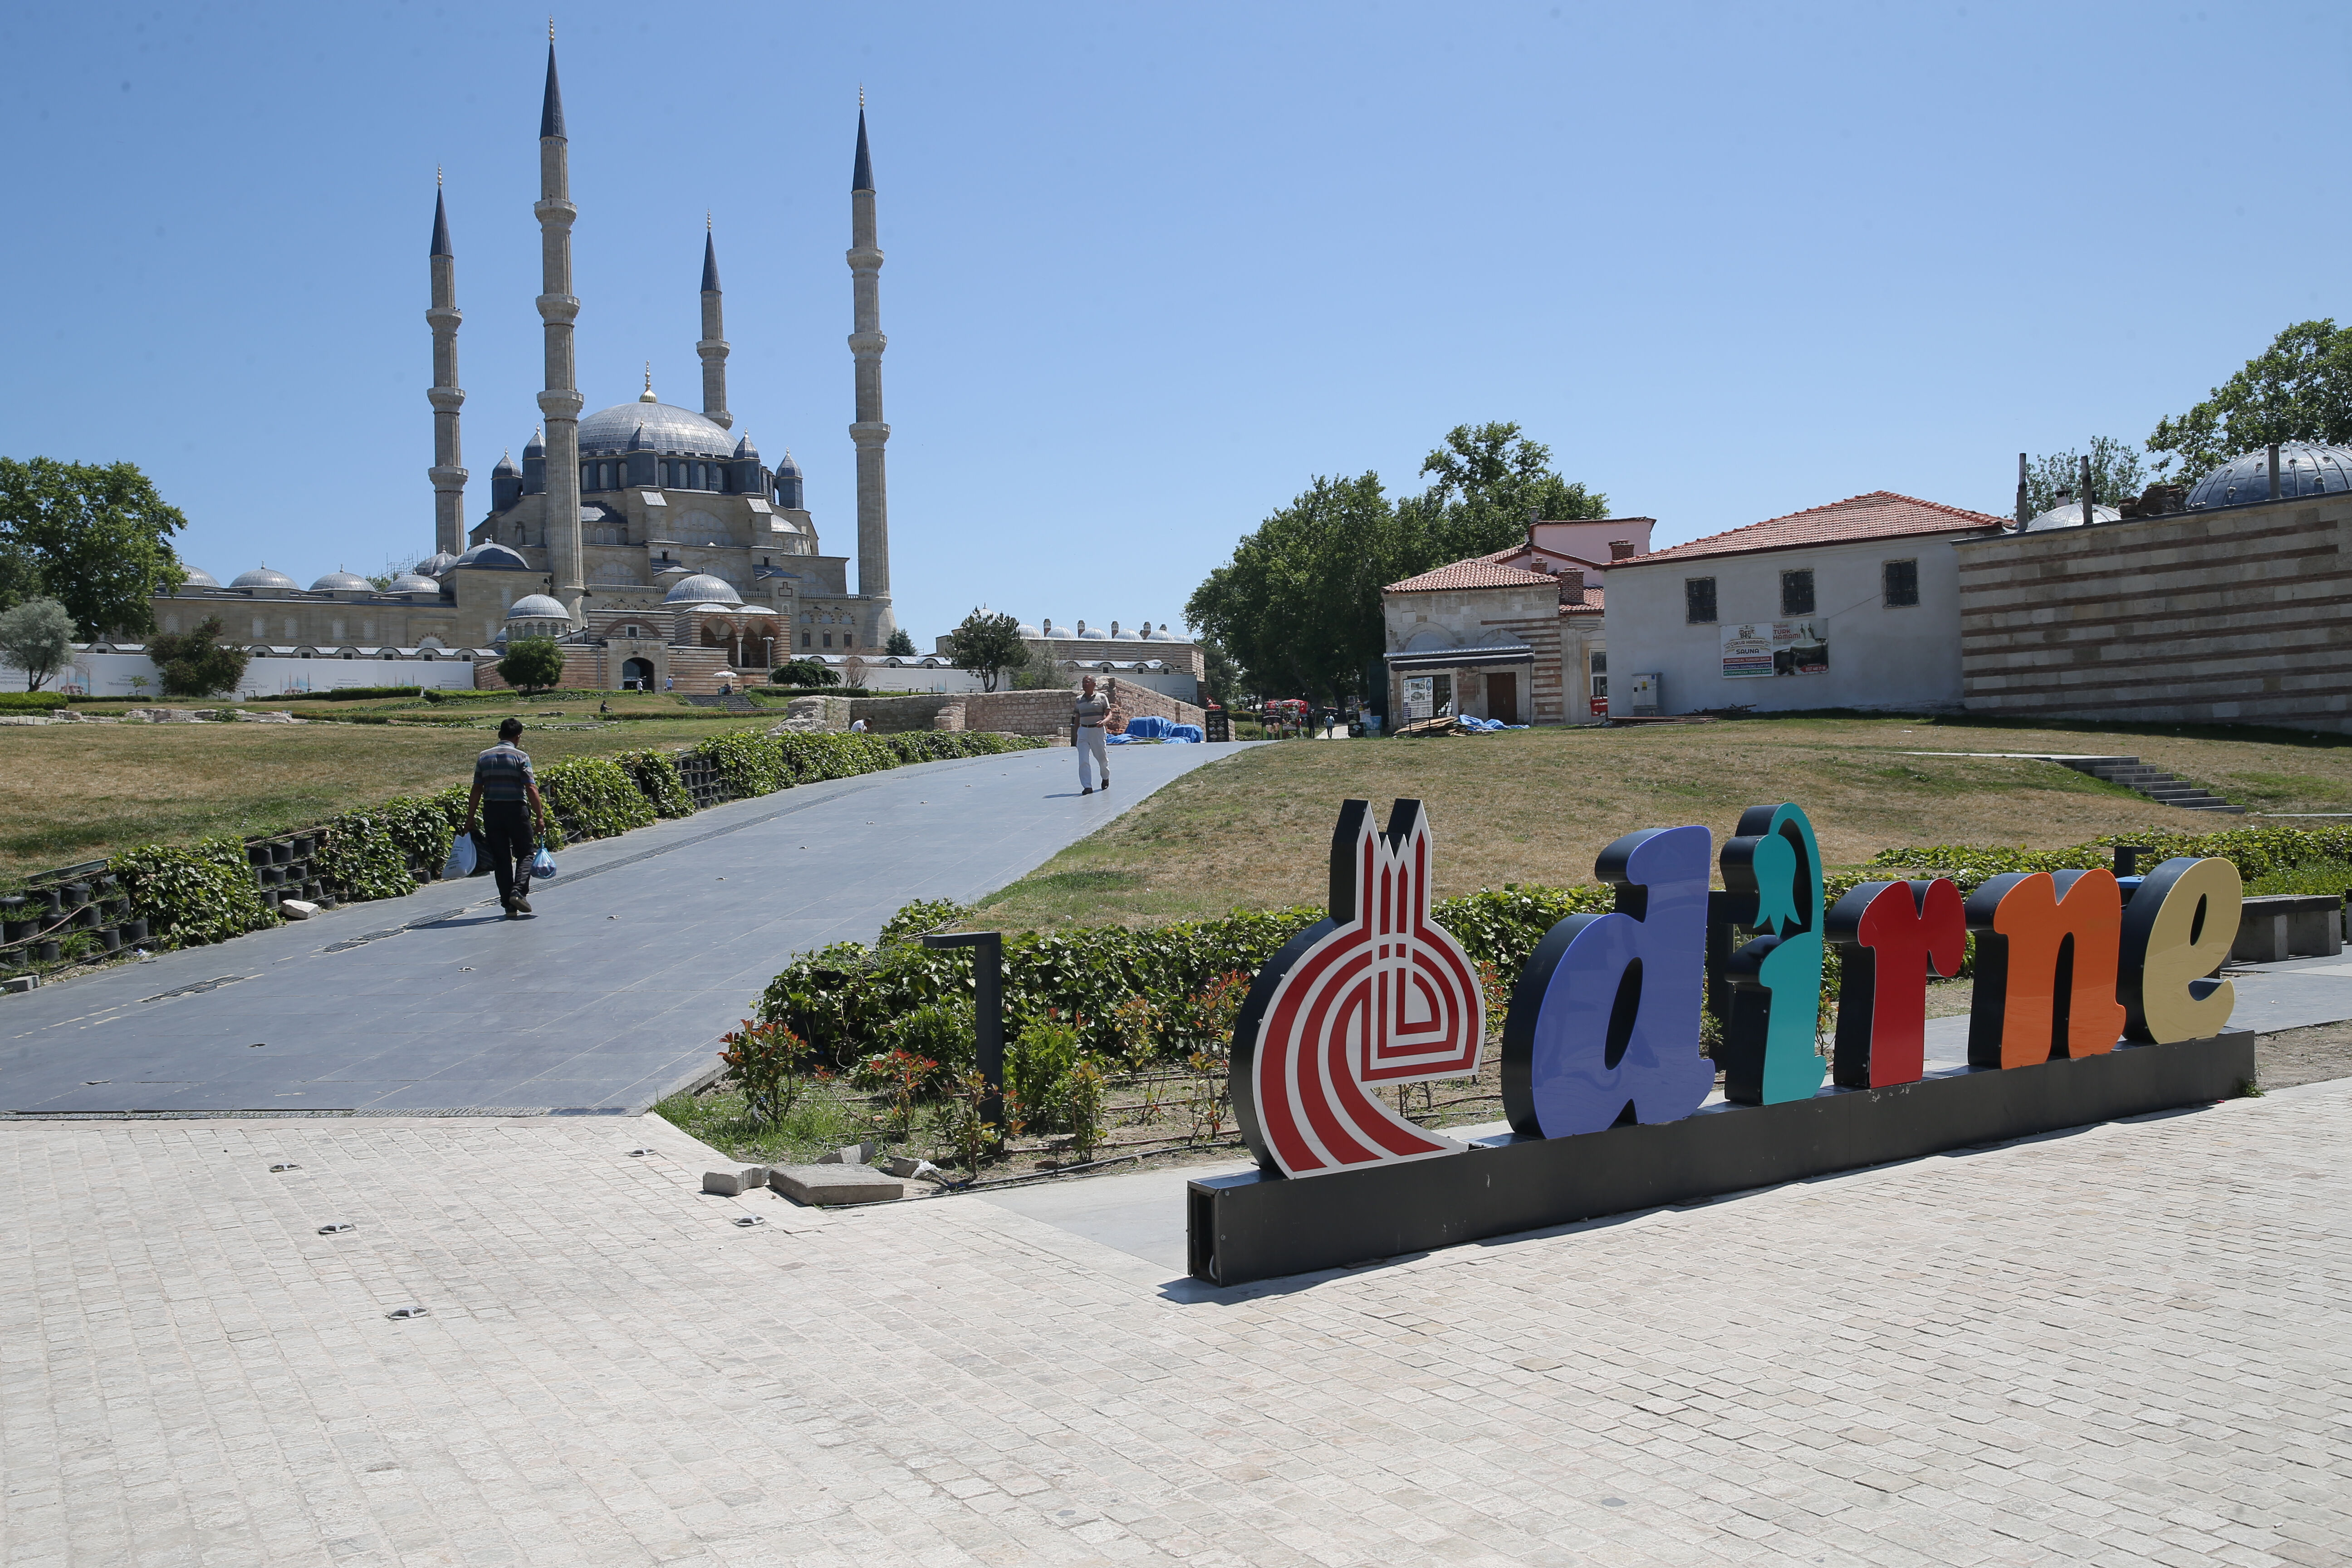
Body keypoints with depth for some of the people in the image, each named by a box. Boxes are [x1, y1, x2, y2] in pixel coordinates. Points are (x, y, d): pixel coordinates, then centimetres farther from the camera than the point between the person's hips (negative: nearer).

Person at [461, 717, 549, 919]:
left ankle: (509, 906, 9)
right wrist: (540, 817, -11)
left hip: (491, 811, 4)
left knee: (501, 858, 8)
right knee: (526, 852, 10)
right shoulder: (521, 757, -4)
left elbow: (476, 791, 6)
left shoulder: (484, 757, 8)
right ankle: (519, 892, -11)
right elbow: (531, 789, -12)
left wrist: (469, 821, 10)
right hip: (515, 809, -4)